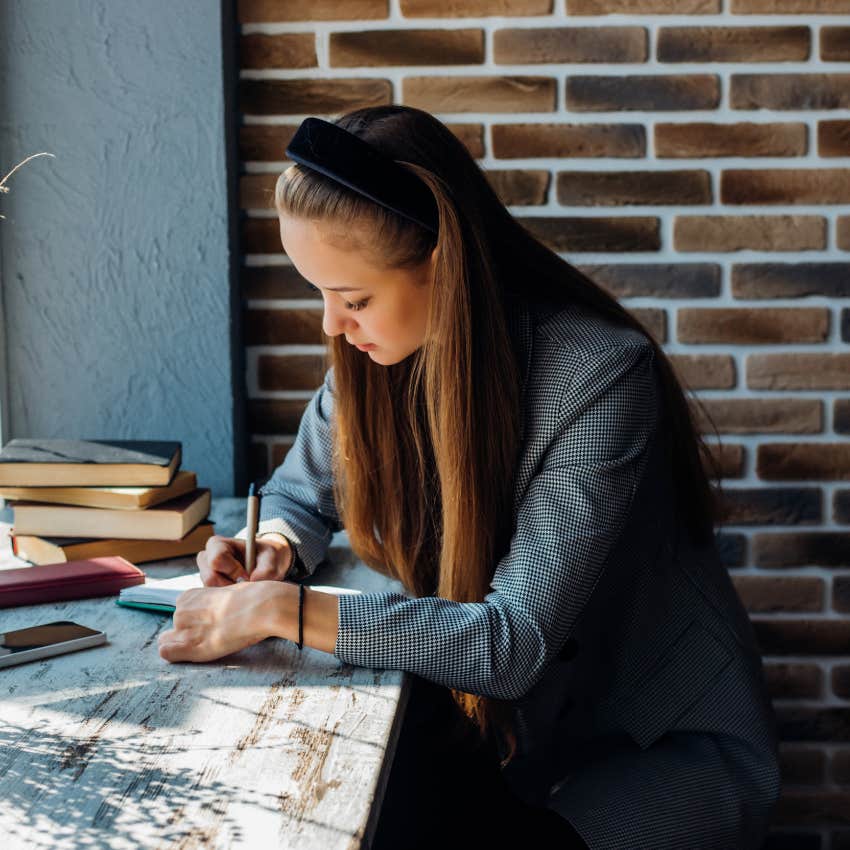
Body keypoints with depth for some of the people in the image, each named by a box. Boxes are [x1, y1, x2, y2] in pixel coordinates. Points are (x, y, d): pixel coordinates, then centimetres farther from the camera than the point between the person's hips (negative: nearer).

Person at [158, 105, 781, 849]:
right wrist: (276, 549, -13)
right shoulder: (377, 354, -6)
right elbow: (302, 494, 10)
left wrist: (282, 610, -32)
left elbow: (516, 642, -28)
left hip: (667, 743, -5)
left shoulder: (602, 377, -26)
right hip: (497, 714, 5)